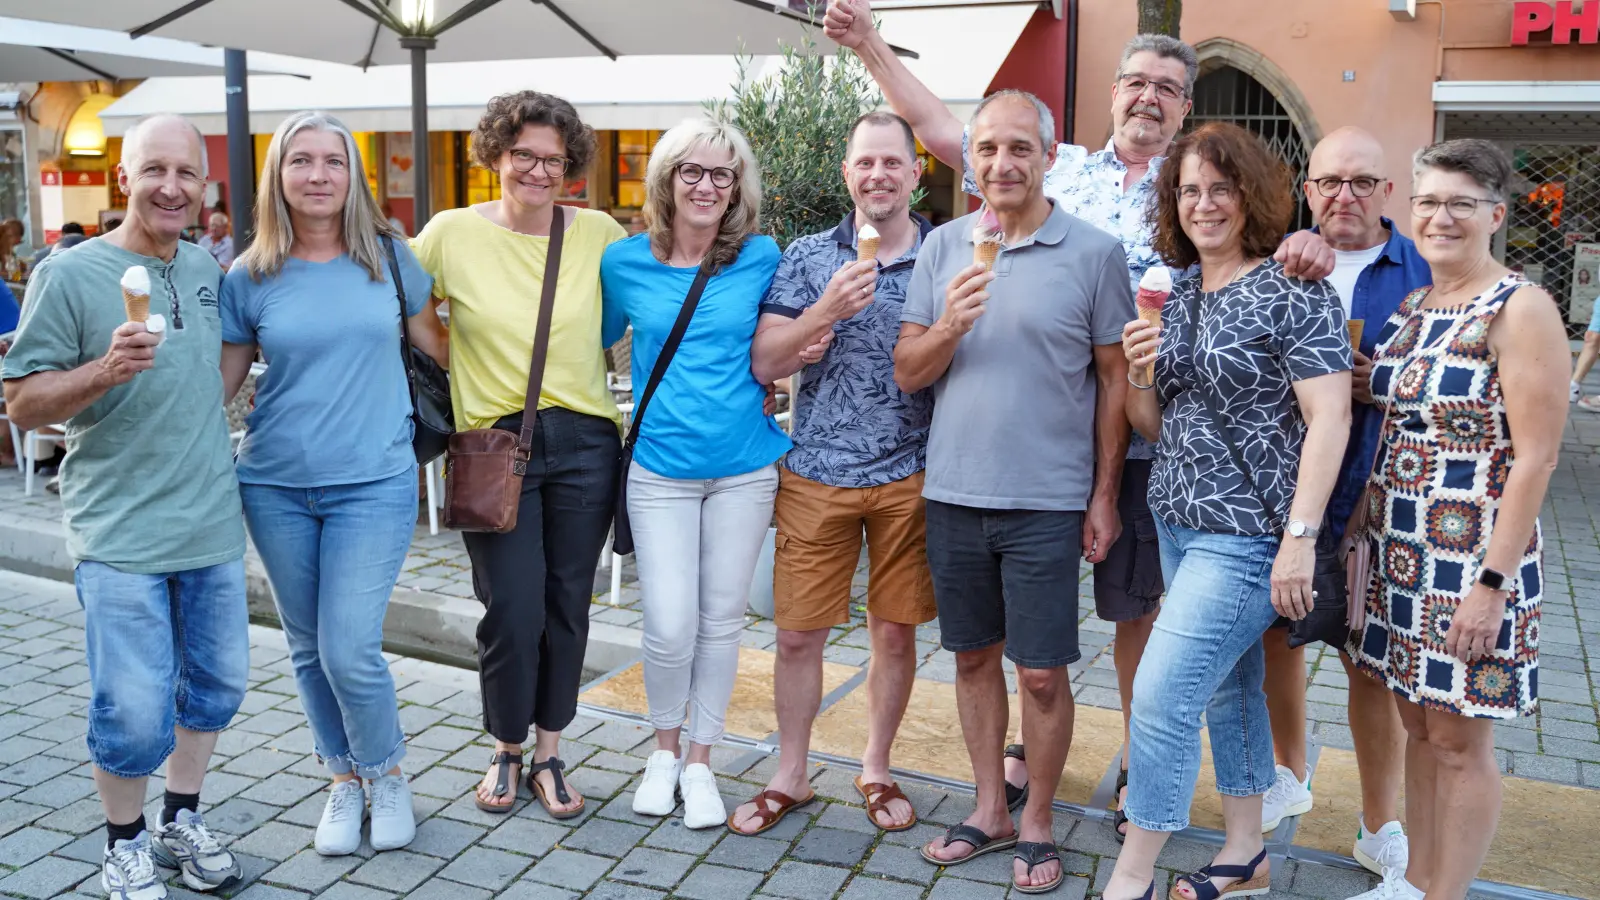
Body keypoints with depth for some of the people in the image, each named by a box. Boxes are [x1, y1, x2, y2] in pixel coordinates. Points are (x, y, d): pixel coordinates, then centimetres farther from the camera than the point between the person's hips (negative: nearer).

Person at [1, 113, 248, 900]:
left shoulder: (210, 270, 7)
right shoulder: (69, 274, -8)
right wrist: (103, 371, -24)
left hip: (213, 526, 6)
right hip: (120, 536, -5)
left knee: (215, 686, 15)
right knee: (135, 713, -4)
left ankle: (183, 821, 36)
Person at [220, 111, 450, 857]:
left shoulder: (388, 257, 1)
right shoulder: (249, 278, 1)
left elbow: (434, 340, 13)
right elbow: (218, 382, 6)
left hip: (374, 484, -2)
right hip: (276, 487, 2)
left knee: (350, 650, -8)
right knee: (308, 649, 11)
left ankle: (386, 773, 19)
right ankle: (344, 778, 32)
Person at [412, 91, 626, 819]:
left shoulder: (600, 233, 3)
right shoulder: (452, 233, 0)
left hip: (584, 443, 2)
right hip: (495, 445, -1)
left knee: (566, 604, 9)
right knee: (512, 610, -2)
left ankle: (548, 754, 27)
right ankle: (506, 749, 24)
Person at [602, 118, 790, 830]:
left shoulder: (760, 258, 0)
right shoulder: (625, 261, 1)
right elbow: (597, 341, 16)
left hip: (744, 469, 1)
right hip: (660, 469, 0)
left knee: (721, 620, 9)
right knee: (669, 627, -5)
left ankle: (700, 761, 27)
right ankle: (665, 748, 24)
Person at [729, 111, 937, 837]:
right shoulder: (808, 258, 4)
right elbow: (764, 364, -3)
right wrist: (827, 311, -17)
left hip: (912, 477, 0)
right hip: (816, 476, 0)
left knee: (896, 632, 10)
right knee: (797, 634, 6)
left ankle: (876, 769, 30)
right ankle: (791, 773, 26)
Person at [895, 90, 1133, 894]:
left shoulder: (1094, 252, -3)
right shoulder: (943, 246, 6)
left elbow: (1114, 380, 0)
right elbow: (908, 374, 5)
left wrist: (1104, 496, -2)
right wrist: (949, 327, -15)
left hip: (1047, 501, -3)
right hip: (954, 492, 4)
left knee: (1041, 672, 4)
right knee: (973, 657, 14)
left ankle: (1036, 822, 23)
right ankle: (989, 808, 31)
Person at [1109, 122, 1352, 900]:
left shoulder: (1294, 293, -11)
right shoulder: (1175, 297, 10)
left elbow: (1328, 419, -17)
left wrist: (1300, 538, -22)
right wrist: (1138, 373, -7)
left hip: (1248, 536, -7)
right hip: (1178, 521, 7)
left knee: (1161, 695, -9)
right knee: (1228, 685, 18)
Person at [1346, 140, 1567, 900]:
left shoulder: (1520, 310, -12)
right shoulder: (1408, 308, 8)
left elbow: (1534, 457, -15)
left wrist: (1492, 581, -18)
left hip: (1473, 560, -6)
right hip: (1397, 551, 6)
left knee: (1458, 742, 4)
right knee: (1417, 724, 16)